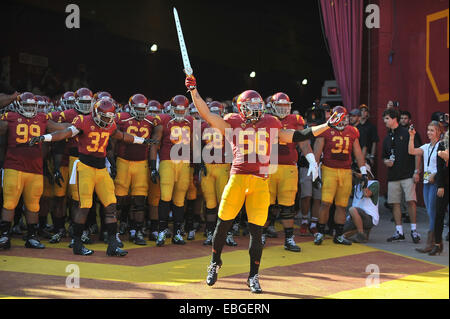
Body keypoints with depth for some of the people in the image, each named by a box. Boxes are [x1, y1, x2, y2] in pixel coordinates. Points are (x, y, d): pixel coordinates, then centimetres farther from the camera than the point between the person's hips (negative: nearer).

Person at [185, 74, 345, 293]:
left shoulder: (270, 124, 13)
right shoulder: (232, 124, 8)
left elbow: (297, 137, 18)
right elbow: (207, 115, 0)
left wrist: (327, 125, 18)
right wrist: (193, 90, -7)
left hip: (260, 181, 1)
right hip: (238, 177, -1)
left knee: (256, 230, 1)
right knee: (223, 224, 5)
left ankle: (253, 277, 15)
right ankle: (215, 263, 29)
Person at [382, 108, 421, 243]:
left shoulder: (407, 133, -2)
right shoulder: (387, 138, 16)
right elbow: (384, 157, 24)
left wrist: (416, 171, -10)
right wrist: (386, 162, 0)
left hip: (408, 174, -6)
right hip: (393, 176, 6)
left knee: (410, 201, -9)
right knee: (395, 203, 4)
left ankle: (414, 230, 2)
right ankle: (399, 232, 10)